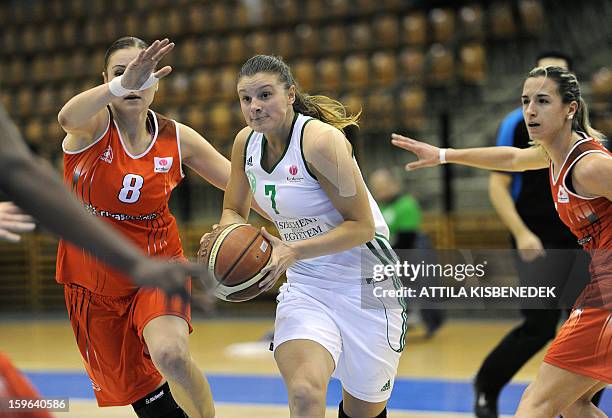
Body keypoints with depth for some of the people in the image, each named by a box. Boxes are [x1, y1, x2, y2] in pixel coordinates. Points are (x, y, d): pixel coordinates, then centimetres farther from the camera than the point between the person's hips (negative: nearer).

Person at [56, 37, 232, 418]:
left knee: (171, 355, -29)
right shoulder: (94, 124, -13)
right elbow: (68, 117, -39)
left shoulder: (177, 139, -5)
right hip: (95, 280, 0)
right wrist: (122, 84, -57)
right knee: (134, 387, 10)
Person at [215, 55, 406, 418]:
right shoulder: (246, 143, -1)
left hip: (365, 283, -4)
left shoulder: (320, 139, -21)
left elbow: (362, 225, -20)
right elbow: (234, 210, 13)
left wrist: (294, 252, -30)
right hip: (305, 286, 4)